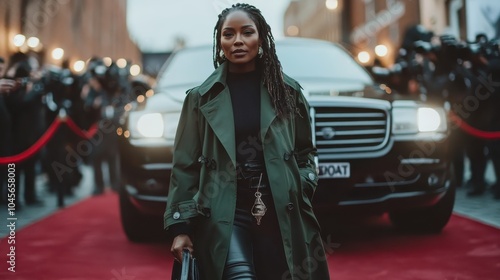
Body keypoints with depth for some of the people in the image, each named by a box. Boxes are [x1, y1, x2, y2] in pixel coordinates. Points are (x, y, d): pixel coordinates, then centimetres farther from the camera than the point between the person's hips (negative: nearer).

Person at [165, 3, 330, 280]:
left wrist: (301, 189, -2)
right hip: (224, 215, -2)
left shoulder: (288, 91, 7)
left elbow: (304, 152, 15)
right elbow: (185, 166, 4)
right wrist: (180, 226, -1)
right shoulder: (201, 98, 4)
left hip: (281, 214, 2)